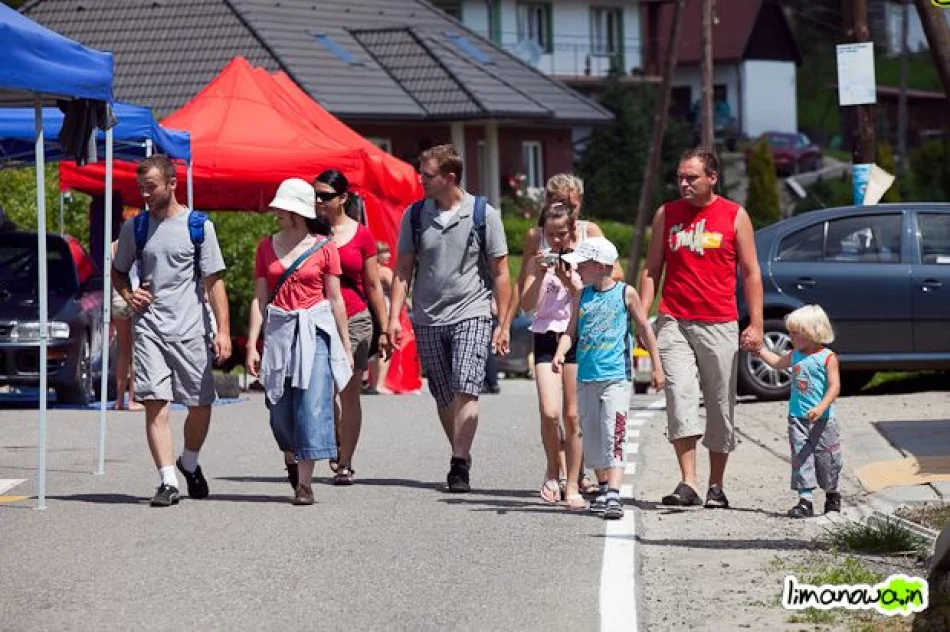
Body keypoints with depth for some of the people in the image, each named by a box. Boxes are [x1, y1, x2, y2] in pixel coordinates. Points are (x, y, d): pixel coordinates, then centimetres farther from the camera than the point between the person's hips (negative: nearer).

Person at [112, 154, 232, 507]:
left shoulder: (198, 226, 0)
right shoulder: (135, 227, 9)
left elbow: (214, 281, -1)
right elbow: (118, 271, 23)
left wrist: (223, 330, -8)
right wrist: (128, 295, 0)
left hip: (190, 329, -1)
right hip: (149, 328, 1)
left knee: (200, 405, 6)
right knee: (155, 404, -11)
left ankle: (189, 463, 31)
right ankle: (168, 481, -12)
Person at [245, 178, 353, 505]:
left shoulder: (324, 247, 0)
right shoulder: (267, 246, 8)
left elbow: (335, 299, 4)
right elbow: (259, 298, 7)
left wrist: (345, 346, 4)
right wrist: (252, 345, 1)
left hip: (315, 330, -3)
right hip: (279, 330, 3)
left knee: (312, 404, -9)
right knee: (280, 407, 6)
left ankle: (304, 483, -8)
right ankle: (291, 456, 36)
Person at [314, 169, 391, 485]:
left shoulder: (361, 235, 3)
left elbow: (373, 286, 7)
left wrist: (385, 329, 4)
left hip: (354, 319, 0)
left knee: (349, 393, 1)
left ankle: (345, 463, 8)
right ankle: (336, 442, 19)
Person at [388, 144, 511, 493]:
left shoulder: (484, 214, -3)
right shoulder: (414, 215, 4)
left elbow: (500, 273, 1)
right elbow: (403, 270, 8)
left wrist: (503, 324, -2)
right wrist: (394, 317, -1)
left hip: (471, 314, -3)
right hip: (427, 320, 3)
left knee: (465, 391, -17)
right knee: (444, 399, 8)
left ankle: (459, 465, -20)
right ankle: (461, 456, 24)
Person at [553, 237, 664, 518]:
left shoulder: (626, 293, -2)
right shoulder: (581, 297, 9)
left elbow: (644, 329, 5)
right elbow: (571, 331, 10)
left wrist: (657, 367, 6)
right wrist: (560, 353, -11)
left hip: (617, 377, -5)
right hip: (587, 377, 5)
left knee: (613, 436, -15)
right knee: (592, 438, 11)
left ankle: (614, 495, -22)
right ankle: (603, 487, 27)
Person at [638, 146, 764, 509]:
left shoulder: (735, 216, 5)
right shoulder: (666, 214, 10)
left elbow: (750, 273, 6)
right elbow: (652, 269, 13)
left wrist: (755, 324, -1)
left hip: (719, 325, -1)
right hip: (674, 323, 1)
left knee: (721, 405, 3)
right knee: (679, 396, -15)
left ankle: (716, 486, 13)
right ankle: (688, 482, -18)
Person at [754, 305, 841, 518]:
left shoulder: (828, 358, -9)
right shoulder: (795, 355, 9)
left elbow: (834, 386, -15)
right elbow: (777, 363, 30)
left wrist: (821, 408, -26)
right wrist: (760, 350, 25)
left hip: (822, 420, -5)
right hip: (798, 418, 5)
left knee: (826, 459, 7)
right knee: (801, 459, -3)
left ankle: (832, 494, 30)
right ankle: (805, 501, -5)